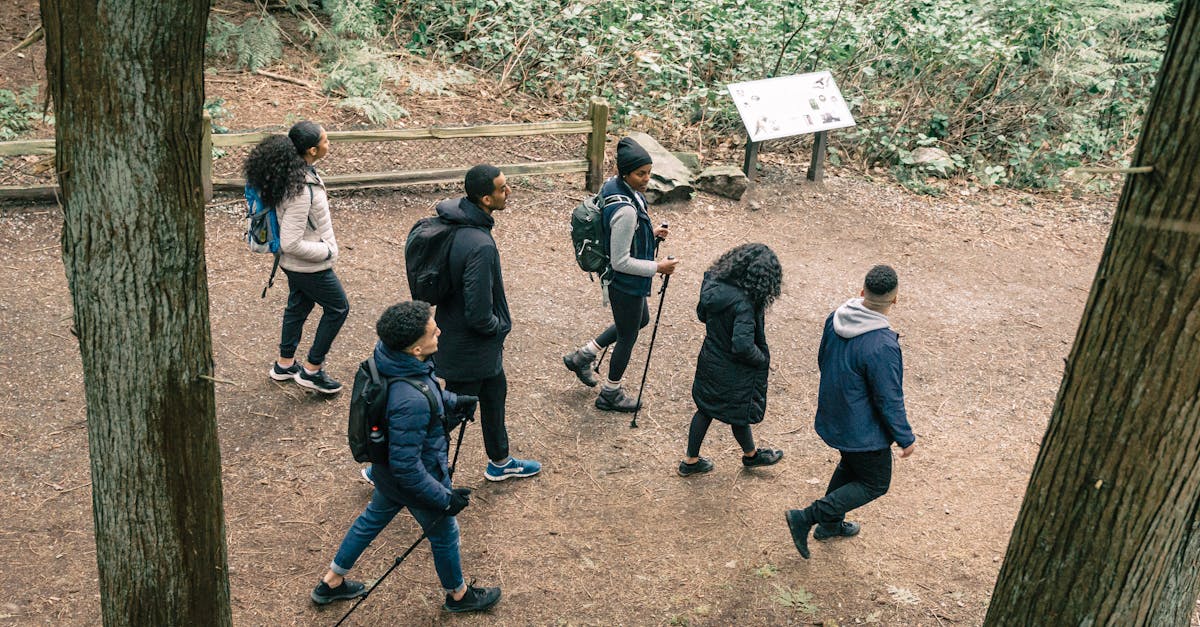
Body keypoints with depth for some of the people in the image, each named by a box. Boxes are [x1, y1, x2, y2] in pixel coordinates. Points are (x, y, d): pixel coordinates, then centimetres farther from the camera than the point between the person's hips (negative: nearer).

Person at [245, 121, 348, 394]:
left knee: (298, 306, 26)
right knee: (338, 308, 11)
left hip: (294, 263, 9)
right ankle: (312, 370, 22)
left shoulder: (291, 171, -5)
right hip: (309, 266, -9)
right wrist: (327, 251, -19)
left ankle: (285, 364, 44)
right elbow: (291, 243, -32)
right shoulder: (301, 190, -34)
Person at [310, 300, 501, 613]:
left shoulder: (387, 355, -17)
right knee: (444, 534, 21)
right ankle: (458, 595, 49)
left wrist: (451, 400, 11)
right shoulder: (411, 402, -43)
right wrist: (445, 498, -23)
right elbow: (407, 467, -34)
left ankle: (331, 583, 51)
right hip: (416, 481, -7)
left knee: (374, 518, 31)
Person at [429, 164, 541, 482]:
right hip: (470, 348, -10)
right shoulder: (480, 246, -36)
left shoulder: (457, 217, -6)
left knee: (495, 395, 27)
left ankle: (500, 462, 48)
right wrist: (500, 326, -11)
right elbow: (478, 314, -33)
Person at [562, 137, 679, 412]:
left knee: (640, 319, 31)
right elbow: (621, 261, -28)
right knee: (628, 336, 13)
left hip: (626, 282, 10)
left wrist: (650, 233, 4)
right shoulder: (625, 210, -34)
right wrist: (658, 267, -21)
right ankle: (610, 394, 36)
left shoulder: (615, 185, -5)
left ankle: (583, 356, 37)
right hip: (626, 285, -9)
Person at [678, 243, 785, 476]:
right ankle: (750, 455, 48)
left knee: (705, 409, 23)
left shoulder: (713, 283, -10)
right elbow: (743, 345, -34)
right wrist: (763, 359, -17)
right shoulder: (743, 304, -33)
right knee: (739, 415, 20)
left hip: (709, 360, 6)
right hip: (734, 372, -6)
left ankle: (691, 461, 36)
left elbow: (702, 314, 7)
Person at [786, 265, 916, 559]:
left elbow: (823, 360, 6)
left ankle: (830, 524, 45)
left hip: (833, 417, 8)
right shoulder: (882, 346, -34)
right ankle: (807, 517, 8)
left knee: (850, 466, 30)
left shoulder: (835, 318, -11)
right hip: (863, 430, -7)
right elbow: (889, 401, -24)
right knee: (875, 484, 14)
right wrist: (905, 438, -9)